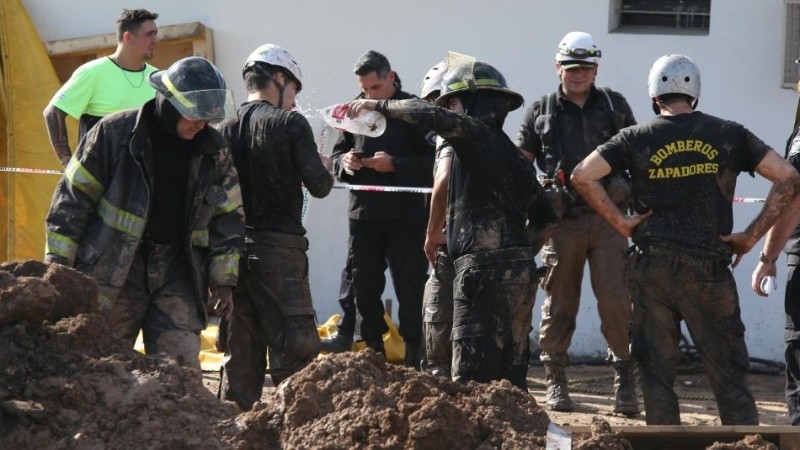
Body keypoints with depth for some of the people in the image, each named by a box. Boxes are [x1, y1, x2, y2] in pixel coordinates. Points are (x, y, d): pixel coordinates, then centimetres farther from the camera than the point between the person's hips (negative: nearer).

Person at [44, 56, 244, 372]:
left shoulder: (214, 151, 5)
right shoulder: (115, 132, -6)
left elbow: (229, 217, 13)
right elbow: (73, 196, -3)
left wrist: (223, 280, 9)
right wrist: (58, 263, -6)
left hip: (177, 271, 3)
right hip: (113, 268, -3)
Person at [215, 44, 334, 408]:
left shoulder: (225, 129, 9)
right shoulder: (290, 123, -6)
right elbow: (319, 186, -9)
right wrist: (324, 167, 11)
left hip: (233, 250, 6)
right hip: (279, 247, -6)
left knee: (240, 350, 12)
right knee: (295, 350, -5)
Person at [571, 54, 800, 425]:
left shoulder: (638, 138, 2)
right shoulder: (727, 134, 4)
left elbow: (582, 176, -6)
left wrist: (620, 222, 0)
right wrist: (750, 237, 2)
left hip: (652, 266, 0)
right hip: (709, 269, 0)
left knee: (656, 372, 8)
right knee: (729, 375, 5)